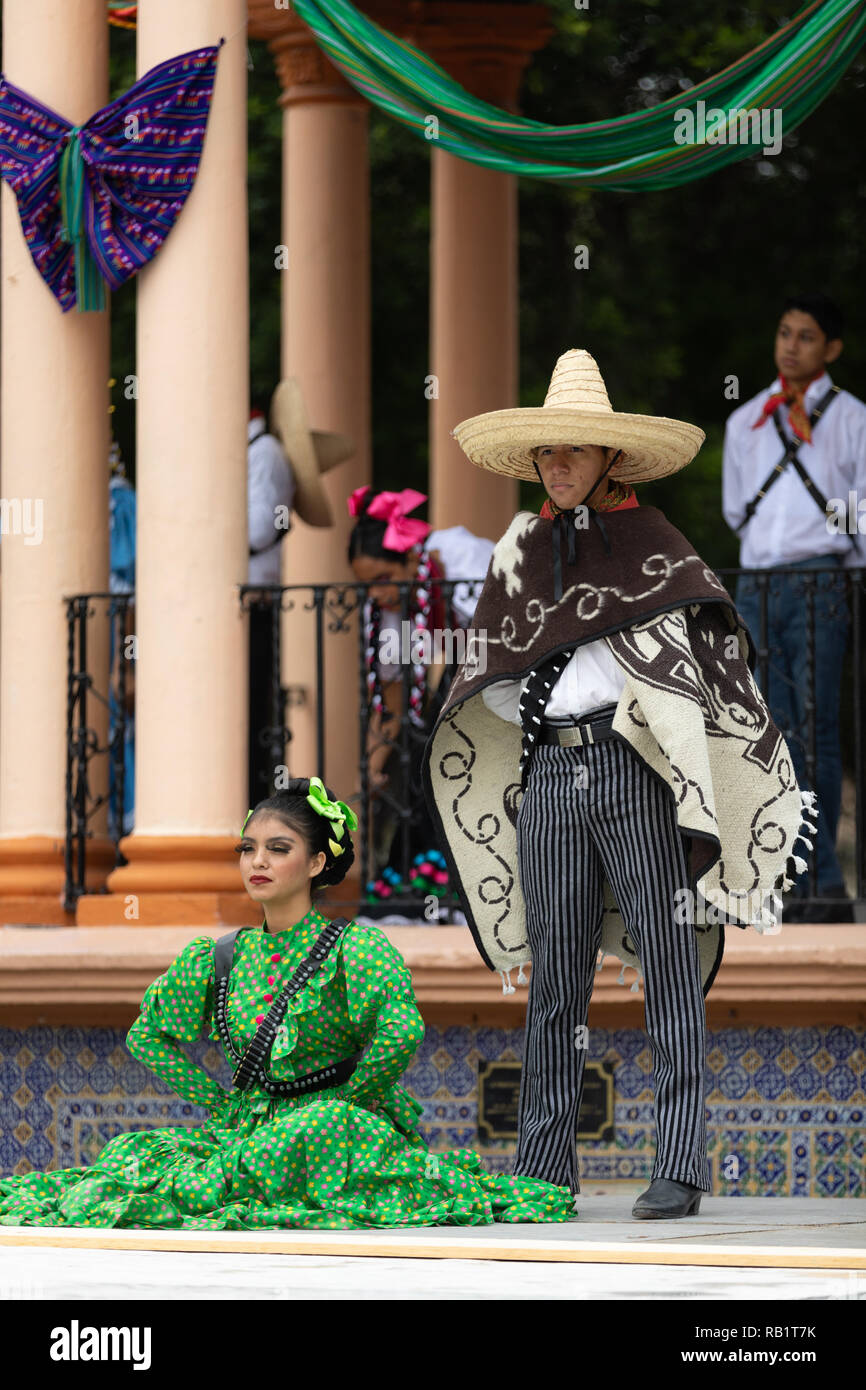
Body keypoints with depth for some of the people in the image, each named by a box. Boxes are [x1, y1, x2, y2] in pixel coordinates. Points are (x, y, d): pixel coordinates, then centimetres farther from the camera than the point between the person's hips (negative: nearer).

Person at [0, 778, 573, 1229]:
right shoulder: (219, 958, 9)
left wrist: (342, 1101, -14)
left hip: (340, 1127, -4)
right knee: (137, 1151, -22)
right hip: (246, 1128, 4)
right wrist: (218, 1103, 7)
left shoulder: (354, 946, -8)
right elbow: (147, 1036, 18)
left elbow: (401, 1032, -24)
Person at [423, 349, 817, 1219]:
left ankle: (678, 1170, -9)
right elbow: (498, 673, 25)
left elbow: (686, 674, 0)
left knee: (668, 967, -7)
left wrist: (693, 806, -9)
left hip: (634, 768, -4)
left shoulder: (651, 542, 6)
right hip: (550, 773, 4)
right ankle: (543, 1171, 6)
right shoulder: (522, 548, 16)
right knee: (554, 976, 4)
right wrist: (530, 707, 4)